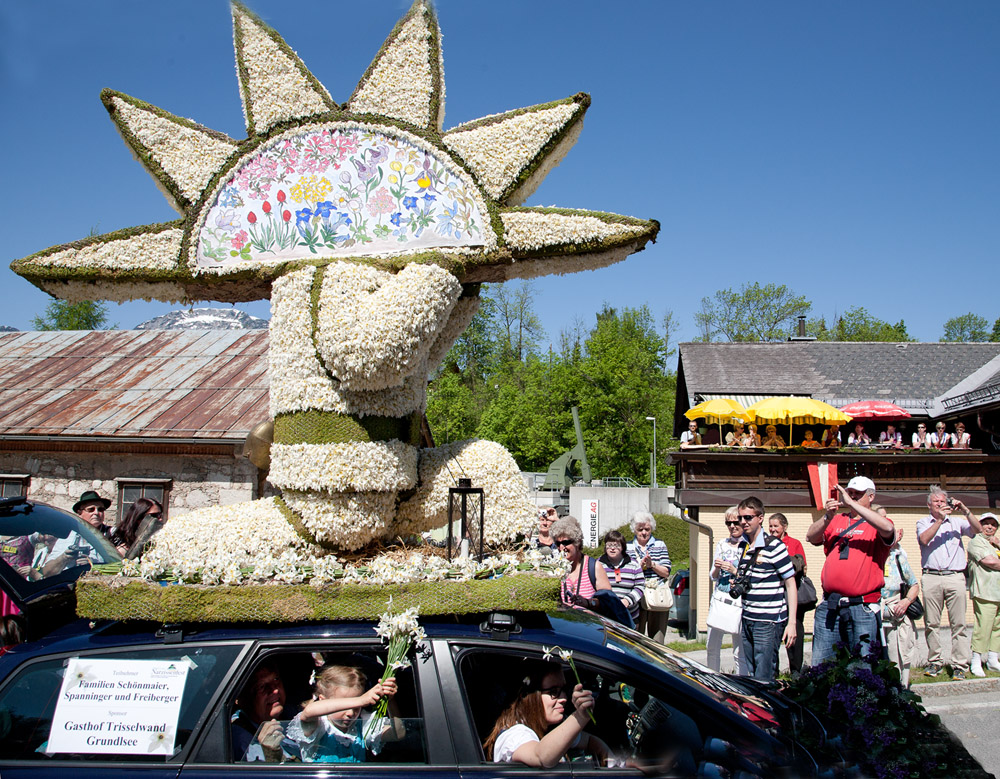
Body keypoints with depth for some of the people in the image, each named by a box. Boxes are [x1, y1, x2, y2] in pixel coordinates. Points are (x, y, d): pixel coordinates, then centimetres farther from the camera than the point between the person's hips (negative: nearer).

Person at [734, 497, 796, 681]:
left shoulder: (774, 546, -10)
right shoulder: (743, 546, 11)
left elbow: (791, 584, -9)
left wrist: (791, 623, -14)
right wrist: (737, 585, 4)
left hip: (768, 621, -7)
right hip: (747, 619, 7)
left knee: (763, 679, -4)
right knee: (746, 676, 13)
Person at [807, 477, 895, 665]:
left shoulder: (877, 524, 5)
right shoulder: (836, 520, 17)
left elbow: (888, 529, -19)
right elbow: (811, 537, 5)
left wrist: (852, 503, -18)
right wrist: (827, 517, -12)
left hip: (863, 608, -3)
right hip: (829, 607, 3)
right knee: (820, 665, 5)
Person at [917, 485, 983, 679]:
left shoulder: (957, 521, 17)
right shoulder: (923, 522, 13)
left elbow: (978, 530, 2)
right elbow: (924, 539, -5)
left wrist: (964, 510, -6)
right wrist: (939, 520, -11)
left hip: (955, 577, 0)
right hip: (931, 577, 0)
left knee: (958, 623, -3)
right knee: (932, 624, 2)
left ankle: (960, 664, 0)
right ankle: (934, 661, 10)